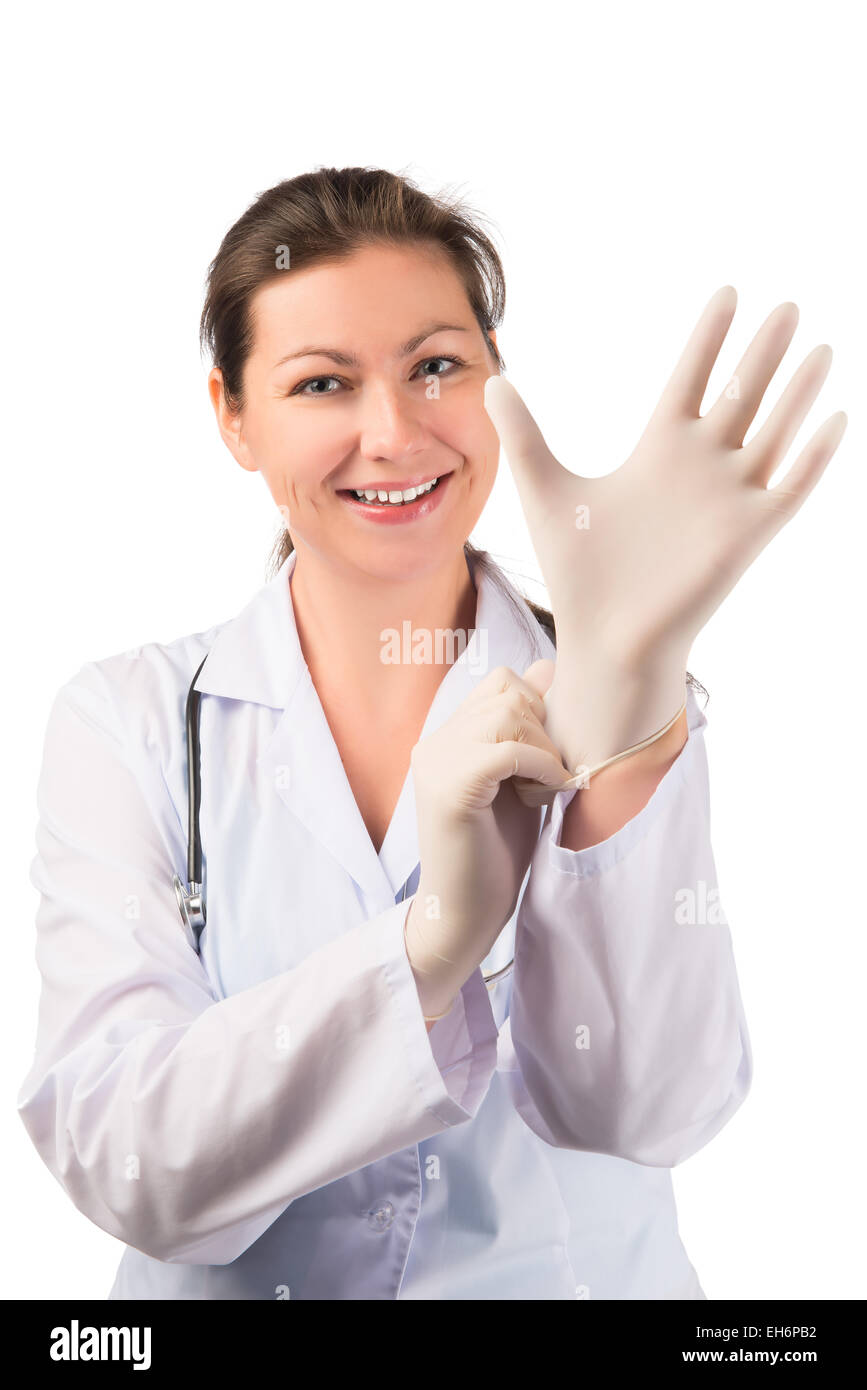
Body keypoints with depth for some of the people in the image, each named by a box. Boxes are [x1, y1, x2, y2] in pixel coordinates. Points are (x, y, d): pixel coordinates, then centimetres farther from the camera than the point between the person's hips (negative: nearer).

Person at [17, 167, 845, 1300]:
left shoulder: (631, 701, -5)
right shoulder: (127, 725, -5)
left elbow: (640, 1111, -17)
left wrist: (623, 688, -29)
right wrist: (435, 941, -28)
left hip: (579, 1281, 0)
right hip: (232, 1287, 1)